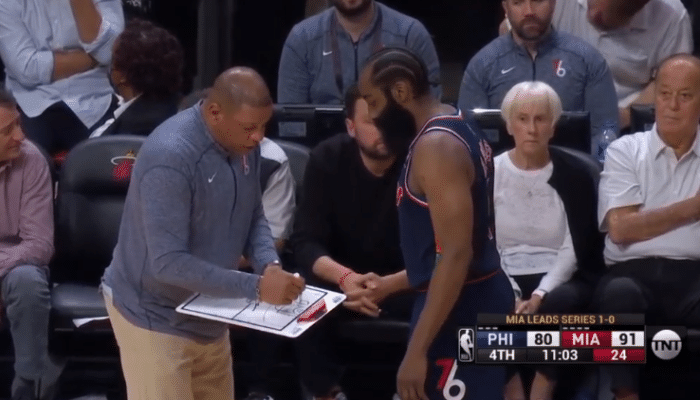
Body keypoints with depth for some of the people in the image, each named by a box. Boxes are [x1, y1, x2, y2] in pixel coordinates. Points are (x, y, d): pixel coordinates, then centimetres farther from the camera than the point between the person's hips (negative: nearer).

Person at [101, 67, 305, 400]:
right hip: (155, 315, -8)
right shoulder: (170, 157, -31)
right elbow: (168, 262, -33)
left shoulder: (242, 144, -5)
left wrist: (270, 266, -15)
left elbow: (253, 217, 7)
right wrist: (256, 287, -33)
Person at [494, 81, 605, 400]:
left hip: (558, 280, 0)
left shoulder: (574, 175, 2)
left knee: (558, 304, -36)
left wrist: (541, 294, -18)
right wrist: (511, 296, -16)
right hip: (503, 279, 1)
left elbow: (577, 248, -3)